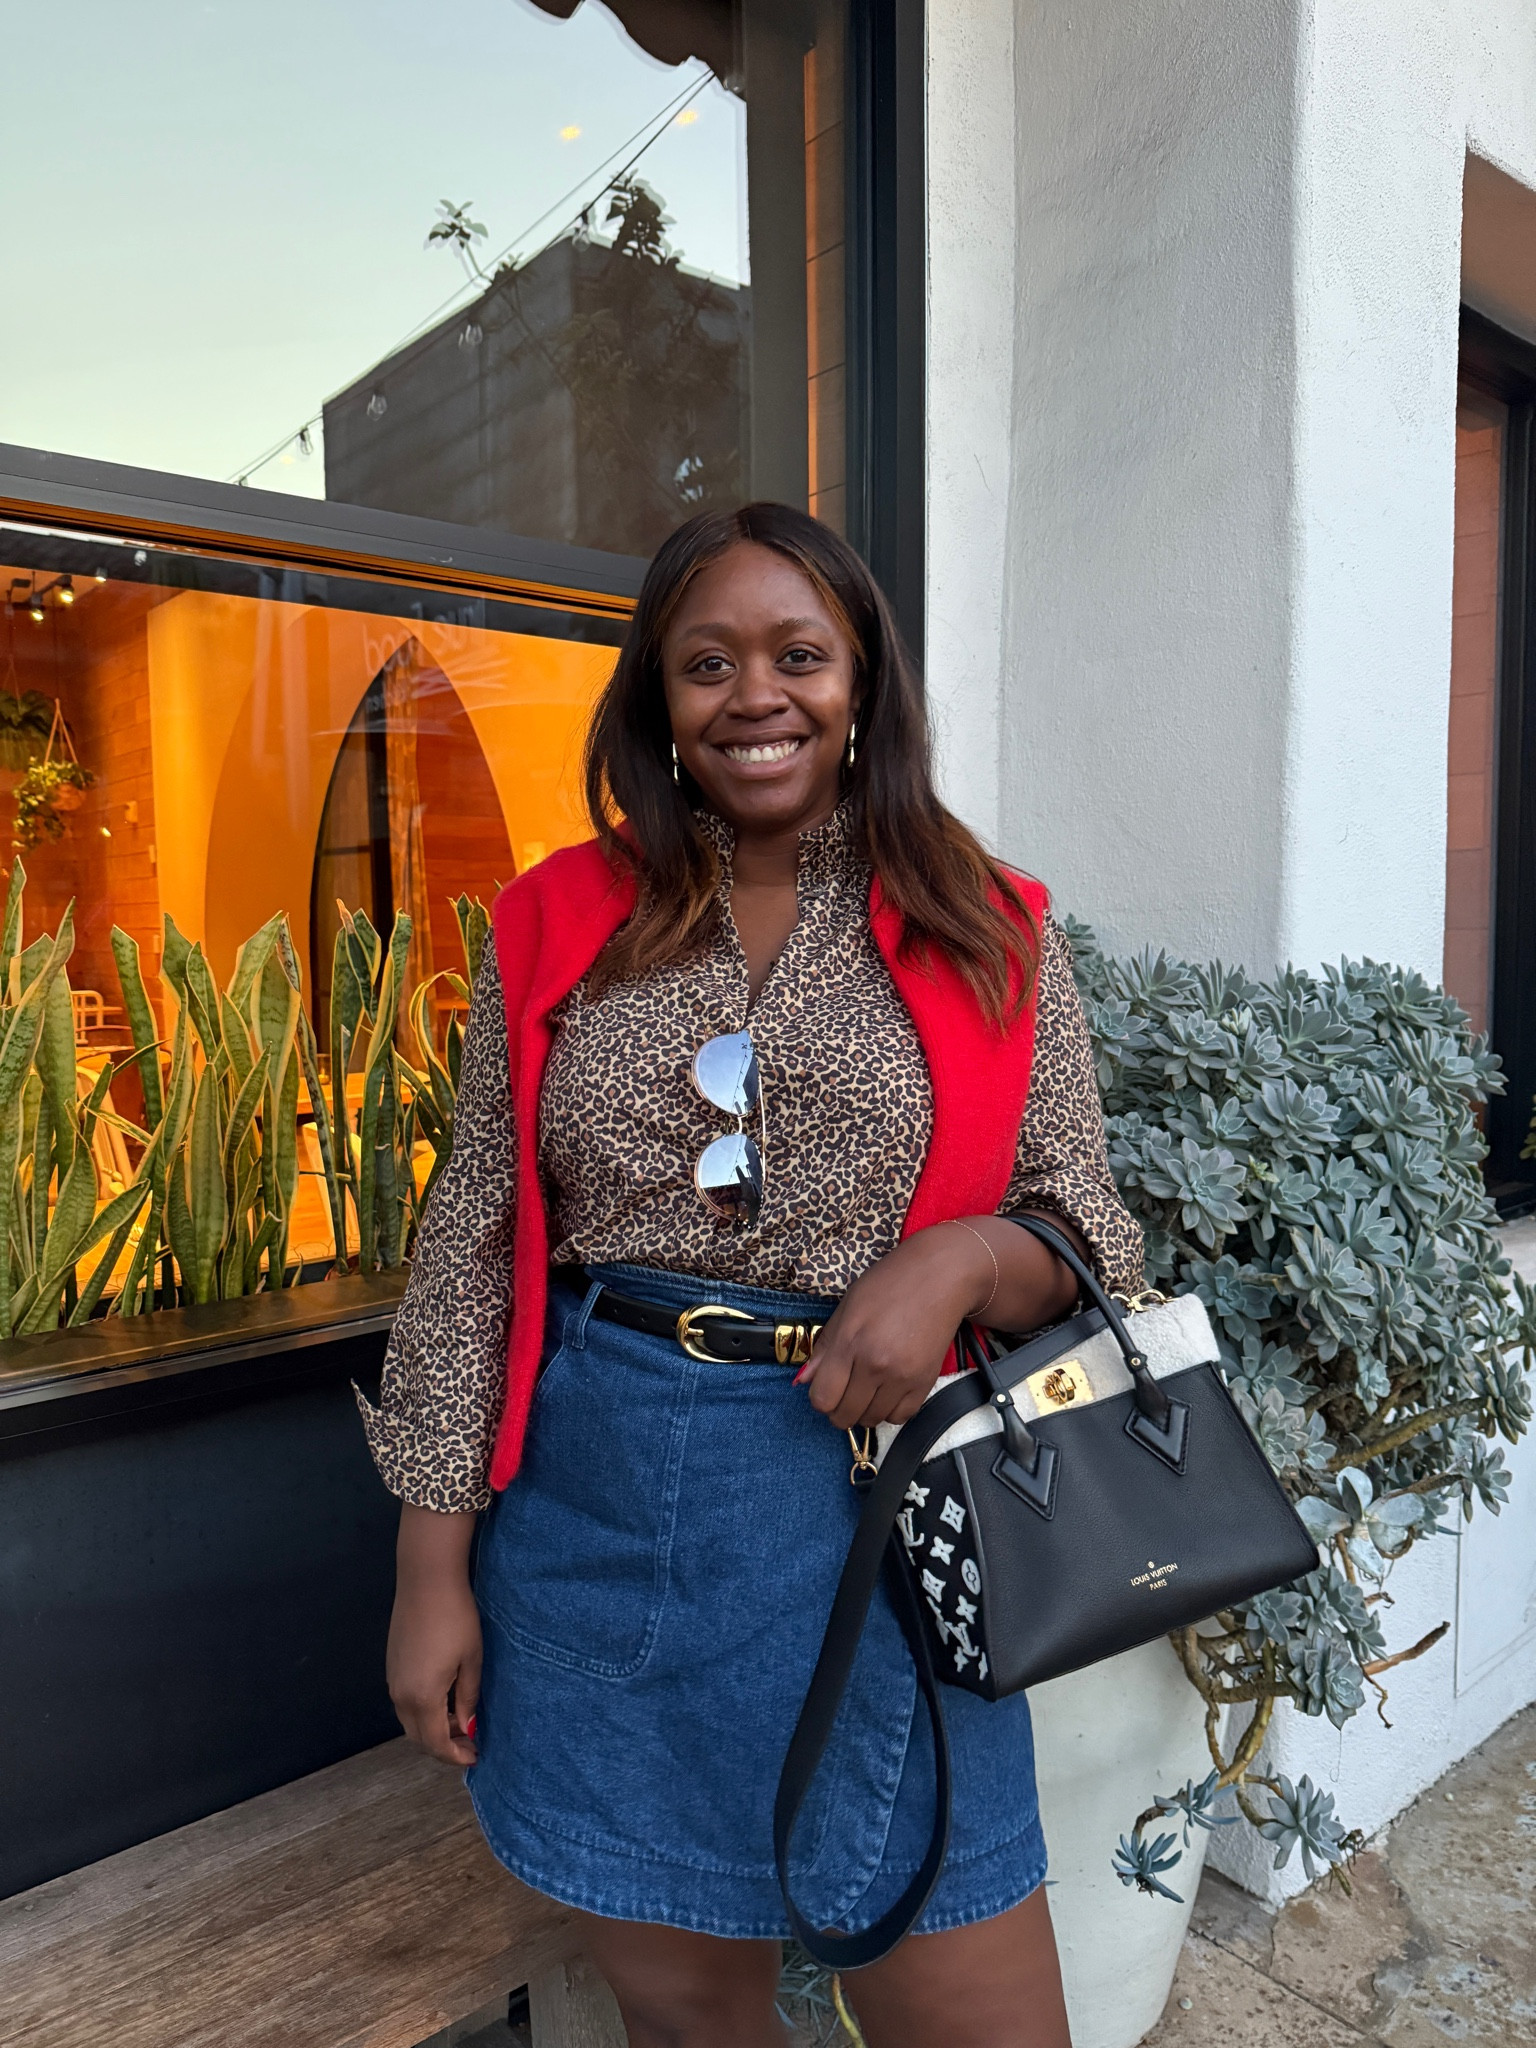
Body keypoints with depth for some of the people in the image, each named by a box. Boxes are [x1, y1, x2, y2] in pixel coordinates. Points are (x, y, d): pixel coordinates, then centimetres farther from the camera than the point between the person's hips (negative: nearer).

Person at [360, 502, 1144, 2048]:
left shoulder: (992, 936, 1)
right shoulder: (555, 926, 2)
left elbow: (1089, 1237, 5)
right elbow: (473, 1250, 3)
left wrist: (963, 1259, -18)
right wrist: (434, 1571, 2)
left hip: (878, 1491, 0)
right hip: (593, 1510, 2)